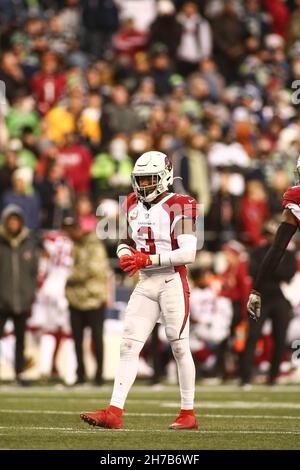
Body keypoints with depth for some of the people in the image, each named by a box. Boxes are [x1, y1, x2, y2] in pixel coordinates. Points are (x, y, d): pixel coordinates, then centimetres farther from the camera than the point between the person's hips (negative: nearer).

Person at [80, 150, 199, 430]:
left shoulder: (178, 207, -12)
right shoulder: (134, 205, 9)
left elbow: (188, 254, -18)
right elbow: (127, 241, 22)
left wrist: (148, 259, -20)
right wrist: (125, 255, -2)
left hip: (172, 283, -6)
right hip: (146, 284, 6)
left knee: (180, 348, 2)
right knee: (128, 346, -3)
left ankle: (188, 414, 13)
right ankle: (114, 412, -7)